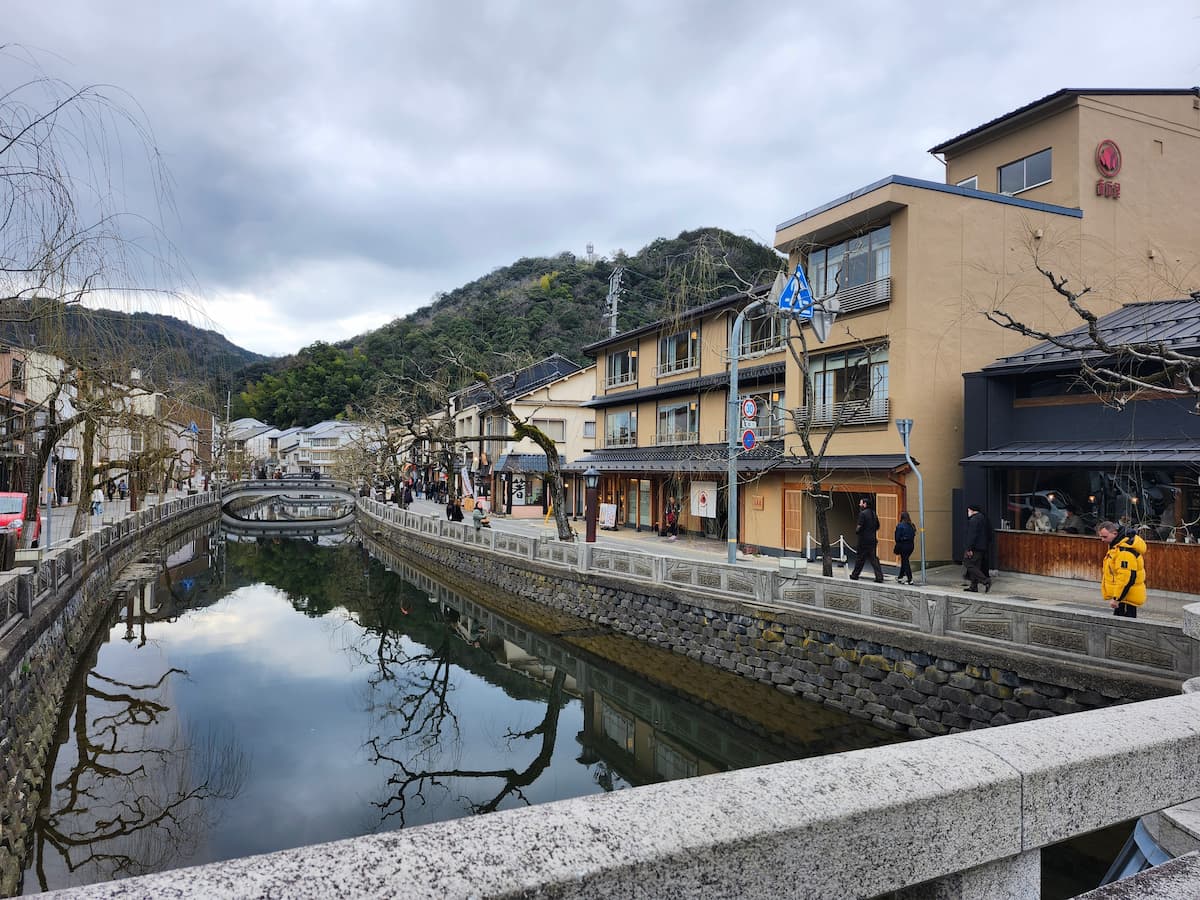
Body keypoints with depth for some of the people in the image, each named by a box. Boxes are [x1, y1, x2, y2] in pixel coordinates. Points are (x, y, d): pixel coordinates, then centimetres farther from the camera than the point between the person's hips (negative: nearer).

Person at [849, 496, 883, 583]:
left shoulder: (863, 513, -13)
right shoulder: (873, 513, 12)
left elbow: (859, 527, -17)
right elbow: (877, 527, 18)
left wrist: (856, 531, 1)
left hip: (864, 540, -7)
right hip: (873, 539, 7)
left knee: (860, 558, 4)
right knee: (874, 558, 6)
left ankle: (855, 575, 15)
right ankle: (879, 577, -1)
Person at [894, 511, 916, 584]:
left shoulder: (900, 525, -13)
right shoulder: (912, 526, 4)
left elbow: (897, 537, -11)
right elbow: (914, 535, 8)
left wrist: (897, 547, 3)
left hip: (903, 545, -6)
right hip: (911, 544, 6)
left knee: (905, 561, 1)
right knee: (904, 560, 19)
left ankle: (910, 580, -4)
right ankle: (900, 577, 30)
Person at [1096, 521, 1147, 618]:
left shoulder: (1125, 550, -23)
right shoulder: (1116, 545, 12)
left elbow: (1126, 577, -27)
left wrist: (1116, 598, -24)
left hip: (1126, 597, -11)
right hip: (1121, 596, 11)